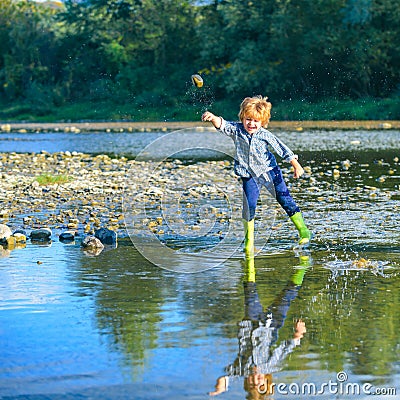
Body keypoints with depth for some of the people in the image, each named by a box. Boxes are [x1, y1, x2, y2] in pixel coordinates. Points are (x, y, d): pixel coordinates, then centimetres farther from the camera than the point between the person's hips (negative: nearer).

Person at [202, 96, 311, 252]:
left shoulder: (265, 135, -13)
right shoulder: (236, 129, -10)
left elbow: (282, 149, -10)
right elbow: (222, 125, -25)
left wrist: (296, 165, -12)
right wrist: (213, 118, -48)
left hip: (269, 170, -1)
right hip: (249, 175, 1)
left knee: (284, 199, -3)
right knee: (249, 205, -8)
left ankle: (303, 229, 8)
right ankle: (249, 238, 8)